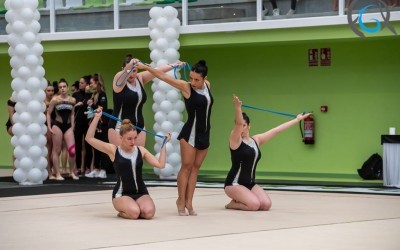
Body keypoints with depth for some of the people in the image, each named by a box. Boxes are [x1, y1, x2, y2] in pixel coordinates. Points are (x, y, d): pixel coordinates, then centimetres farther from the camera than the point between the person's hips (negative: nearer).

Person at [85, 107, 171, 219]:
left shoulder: (141, 150, 6)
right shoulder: (113, 150, -2)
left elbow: (160, 164, 0)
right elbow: (89, 138, -8)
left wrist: (164, 144, 0)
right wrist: (97, 118, -13)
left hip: (140, 192, 3)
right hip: (122, 193, -3)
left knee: (149, 212, -27)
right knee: (134, 213, -33)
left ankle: (129, 208, 8)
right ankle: (122, 211, 5)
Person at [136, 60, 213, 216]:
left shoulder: (207, 85, 3)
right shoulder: (186, 87, -12)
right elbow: (163, 76, -16)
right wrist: (144, 67, -19)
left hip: (204, 134, 6)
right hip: (190, 133, -6)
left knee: (195, 168, 5)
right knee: (186, 166, -5)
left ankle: (189, 202, 6)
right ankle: (181, 201, 2)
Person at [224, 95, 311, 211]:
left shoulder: (256, 140, 10)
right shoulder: (235, 140, -7)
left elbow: (276, 130, 14)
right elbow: (238, 123, -25)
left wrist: (297, 119, 19)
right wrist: (238, 107, -42)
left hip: (250, 183, 7)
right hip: (234, 184, -7)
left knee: (266, 205, -17)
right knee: (254, 205, -28)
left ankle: (240, 199, 10)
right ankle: (234, 203, 2)